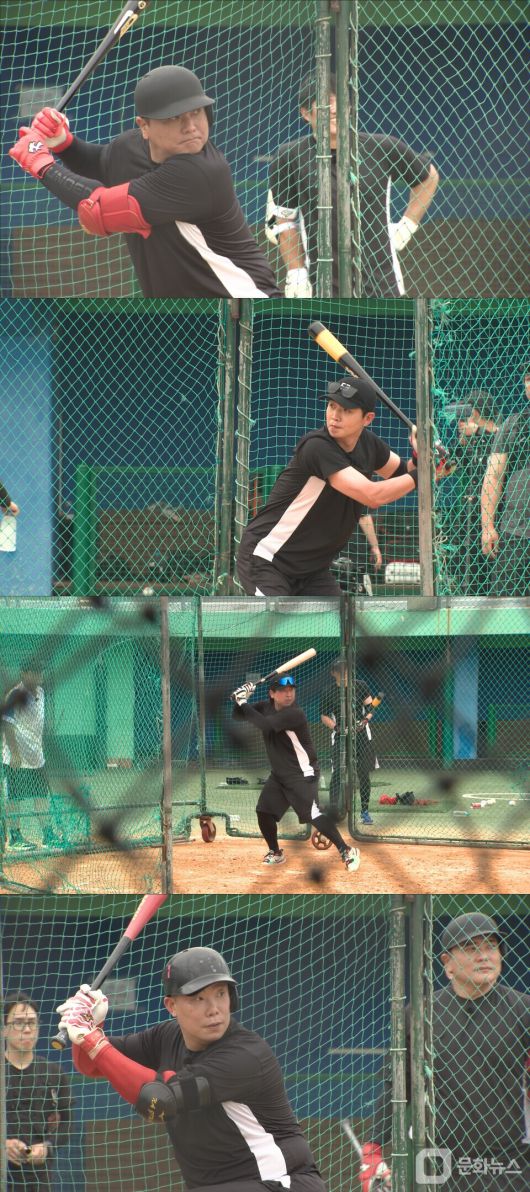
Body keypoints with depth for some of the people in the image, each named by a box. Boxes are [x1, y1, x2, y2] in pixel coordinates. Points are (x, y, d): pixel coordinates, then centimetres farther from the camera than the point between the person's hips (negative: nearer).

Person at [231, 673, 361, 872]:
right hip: (278, 774, 8)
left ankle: (346, 851, -14)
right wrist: (240, 699, -16)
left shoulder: (295, 714, -23)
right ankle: (276, 853, 25)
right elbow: (238, 715, 6)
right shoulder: (266, 707, 2)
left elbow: (265, 725, -35)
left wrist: (243, 704, -26)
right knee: (264, 811, 6)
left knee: (313, 815, -18)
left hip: (302, 774, -8)